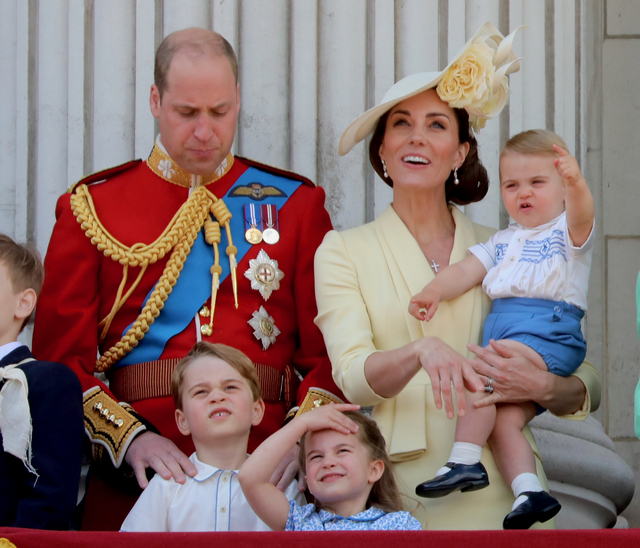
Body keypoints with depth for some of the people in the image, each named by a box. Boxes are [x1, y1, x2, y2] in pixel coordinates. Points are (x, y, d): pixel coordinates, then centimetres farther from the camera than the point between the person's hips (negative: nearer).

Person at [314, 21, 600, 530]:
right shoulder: (342, 252, 7)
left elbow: (587, 385, 10)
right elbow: (353, 377, -8)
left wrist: (542, 386, -13)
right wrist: (421, 352, -28)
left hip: (501, 488, 1)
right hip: (400, 492, -1)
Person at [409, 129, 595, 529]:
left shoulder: (566, 231, 6)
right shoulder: (503, 242, 26)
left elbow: (581, 214, -18)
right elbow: (466, 271, 15)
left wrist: (576, 183, -41)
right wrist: (435, 291, -7)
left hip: (549, 334, -7)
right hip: (504, 327, 7)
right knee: (502, 420, -12)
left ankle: (465, 462, -24)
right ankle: (529, 492, -15)